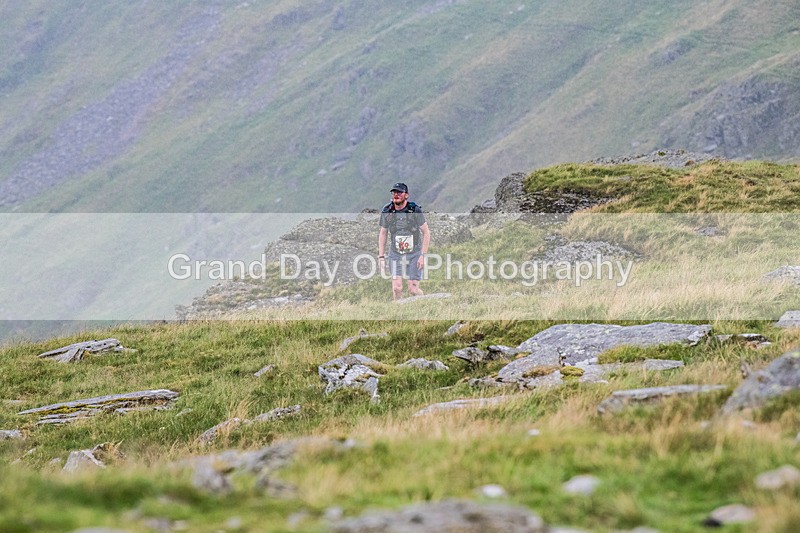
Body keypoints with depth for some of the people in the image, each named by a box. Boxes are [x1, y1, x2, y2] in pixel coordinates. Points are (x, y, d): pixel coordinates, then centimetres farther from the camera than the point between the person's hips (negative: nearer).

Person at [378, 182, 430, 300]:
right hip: (395, 254, 2)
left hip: (414, 254, -2)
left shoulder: (415, 210, -12)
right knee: (396, 288, -12)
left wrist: (423, 255, -11)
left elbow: (426, 233, -5)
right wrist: (381, 256, 6)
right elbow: (383, 233, 10)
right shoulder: (387, 211, -3)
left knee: (413, 289, -5)